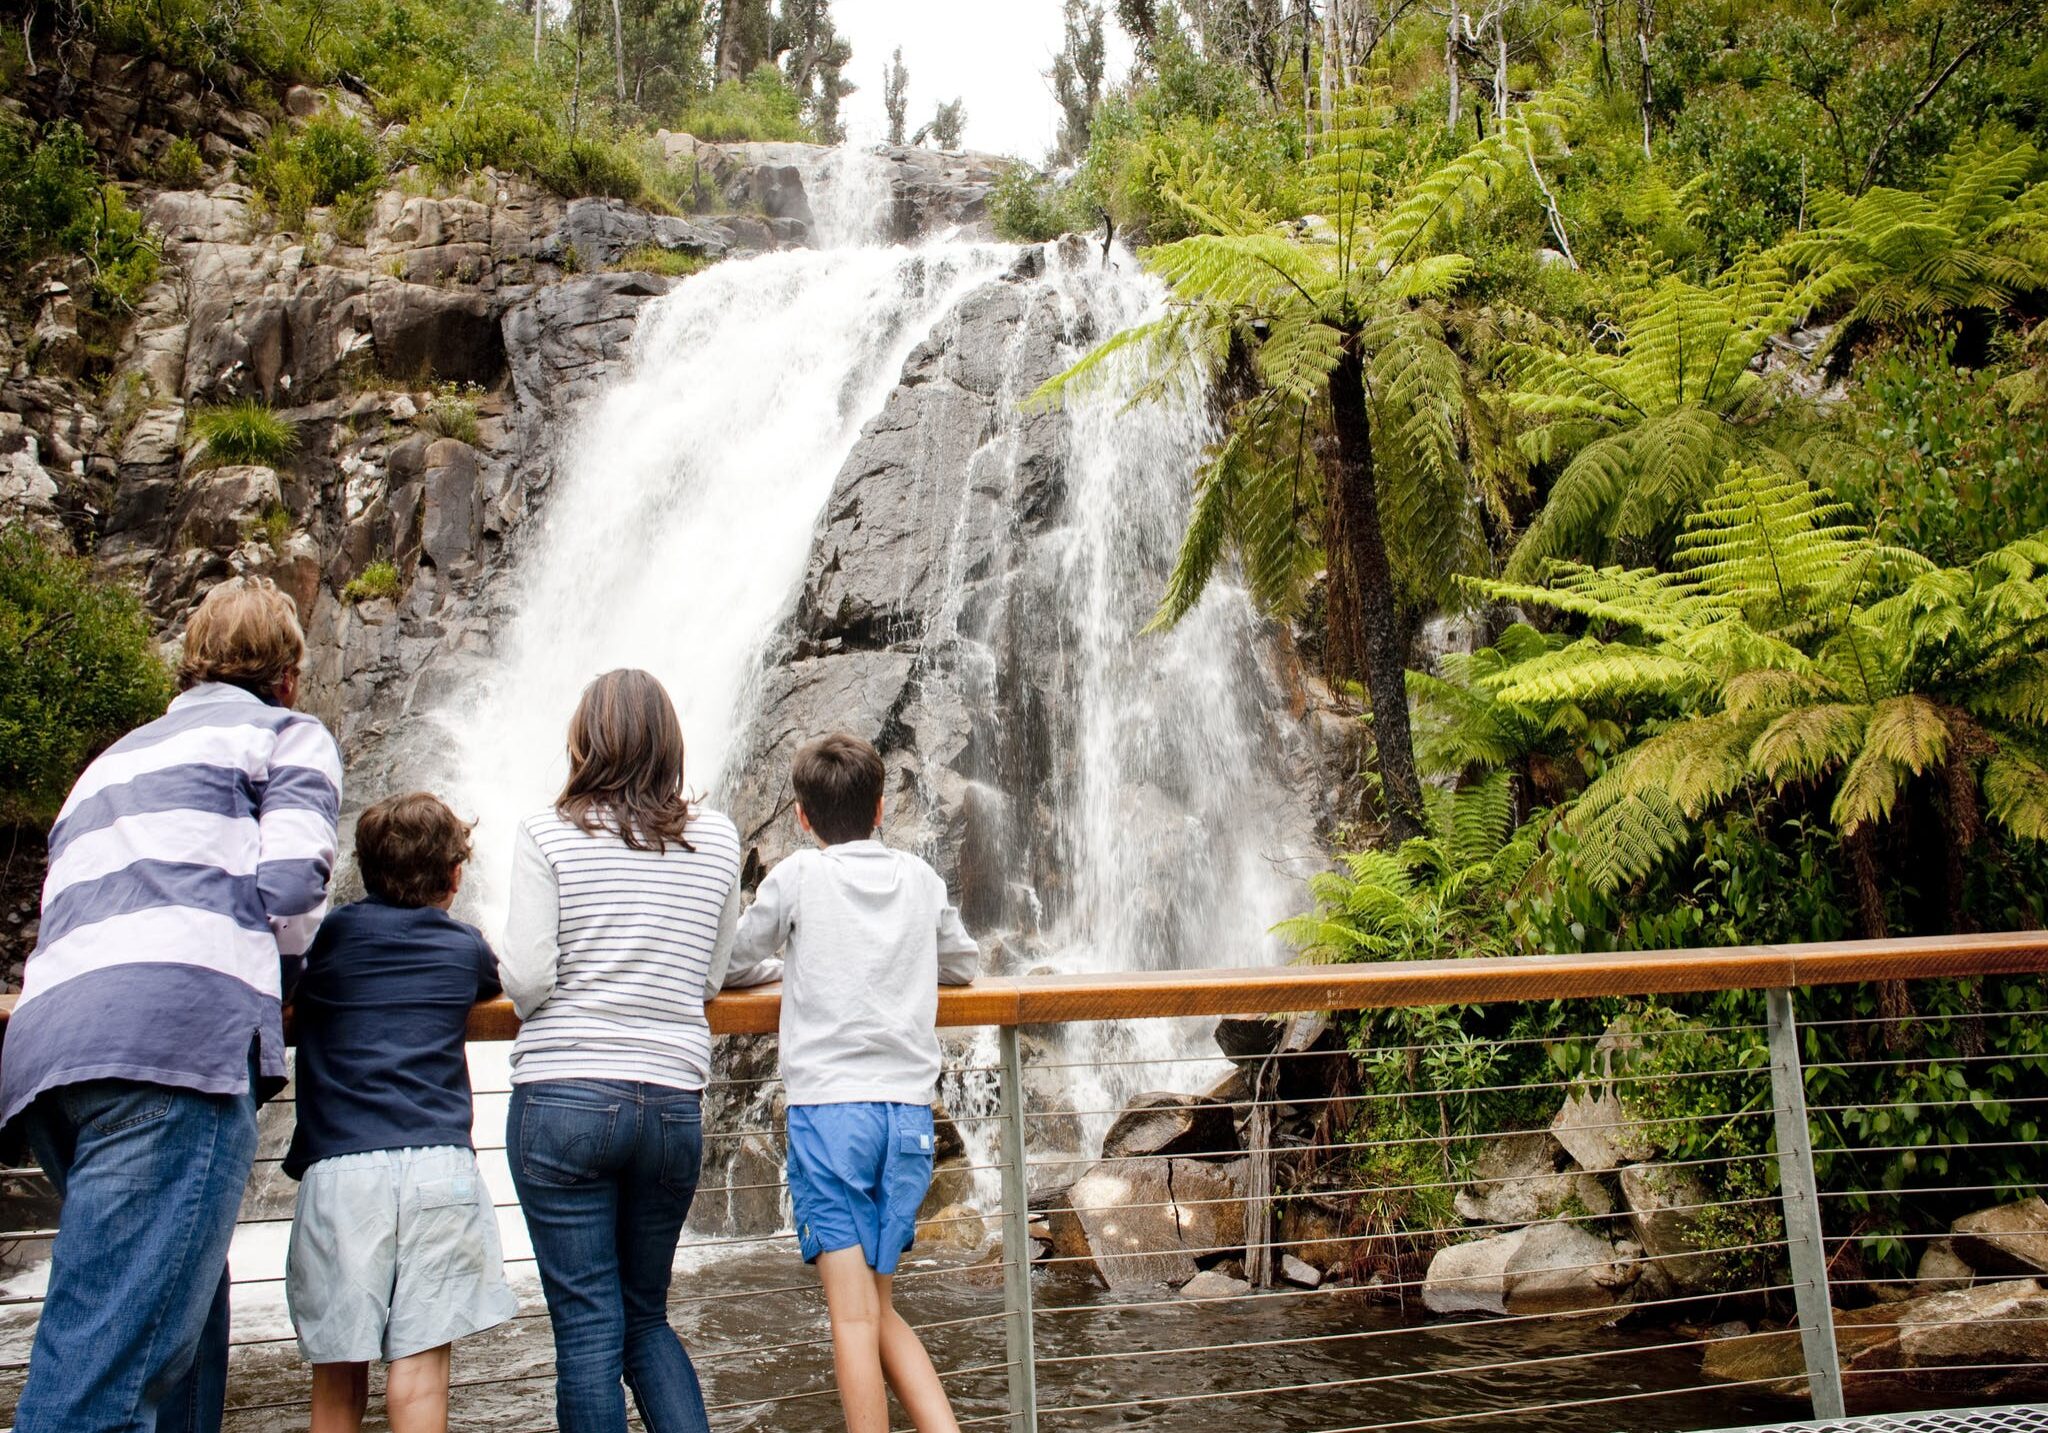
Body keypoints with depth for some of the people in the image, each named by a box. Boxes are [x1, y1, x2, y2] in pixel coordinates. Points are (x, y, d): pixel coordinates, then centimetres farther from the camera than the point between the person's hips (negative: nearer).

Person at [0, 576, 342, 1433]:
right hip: (172, 1040, -7)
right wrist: (279, 991, 18)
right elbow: (287, 885, -2)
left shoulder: (115, 761, 36)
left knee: (182, 1331, 15)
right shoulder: (286, 735, 14)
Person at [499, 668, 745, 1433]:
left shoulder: (547, 834, -4)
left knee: (588, 1333, 6)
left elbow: (525, 981, -9)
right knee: (647, 1319, 20)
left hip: (562, 1098, -3)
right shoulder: (717, 839, 4)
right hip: (674, 1104, 3)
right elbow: (709, 975, 8)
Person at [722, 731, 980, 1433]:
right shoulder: (920, 878, 10)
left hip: (828, 1108, -4)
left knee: (855, 1314, -3)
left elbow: (733, 963, 13)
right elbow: (965, 963, 25)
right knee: (879, 1310, 15)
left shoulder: (797, 876, 1)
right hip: (911, 1110, 4)